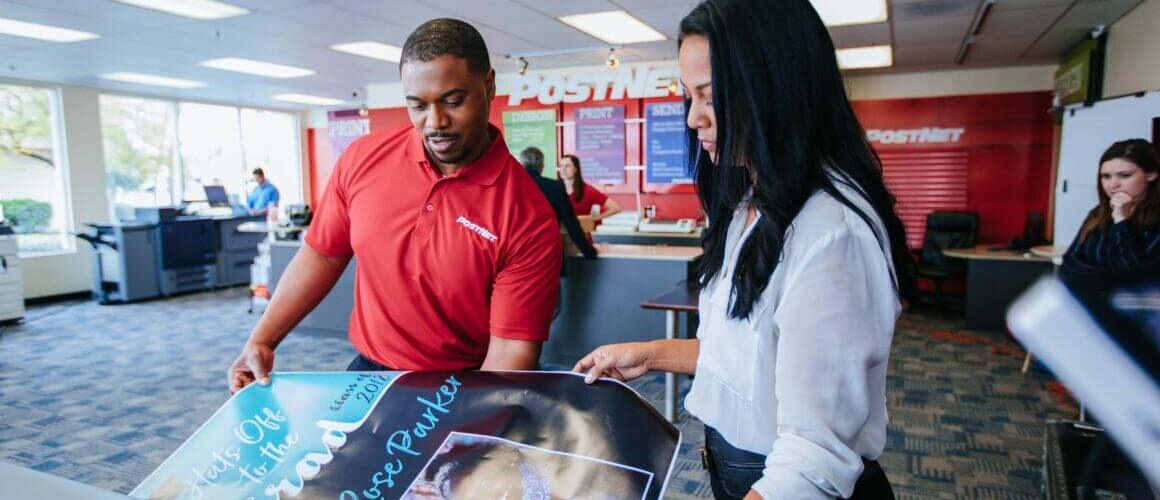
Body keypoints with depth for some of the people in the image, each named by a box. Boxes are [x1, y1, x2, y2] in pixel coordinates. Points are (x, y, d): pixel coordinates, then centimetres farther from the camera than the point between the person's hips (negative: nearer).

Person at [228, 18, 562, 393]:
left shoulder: (528, 218, -18)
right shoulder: (362, 160, -6)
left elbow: (513, 351, -17)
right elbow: (322, 254, 7)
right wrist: (262, 340, 4)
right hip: (367, 375, 2)